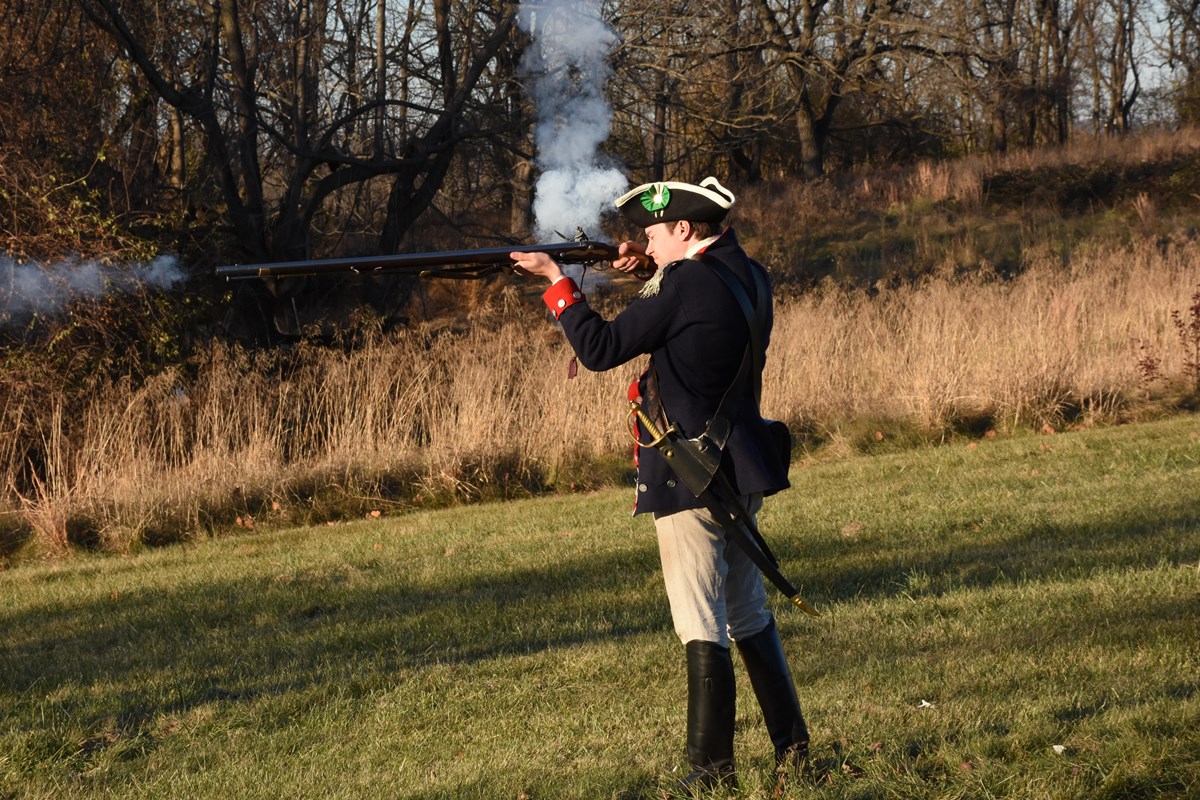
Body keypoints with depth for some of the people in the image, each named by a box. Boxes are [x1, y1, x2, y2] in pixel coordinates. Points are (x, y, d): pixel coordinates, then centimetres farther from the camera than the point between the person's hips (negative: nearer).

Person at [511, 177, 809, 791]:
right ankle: (793, 748, 21)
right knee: (748, 615, 17)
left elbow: (600, 349, -16)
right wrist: (652, 274, 12)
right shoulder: (748, 276, 7)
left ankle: (712, 769, 0)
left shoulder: (684, 284, -17)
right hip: (738, 472, 8)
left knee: (701, 626, -4)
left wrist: (556, 281, -6)